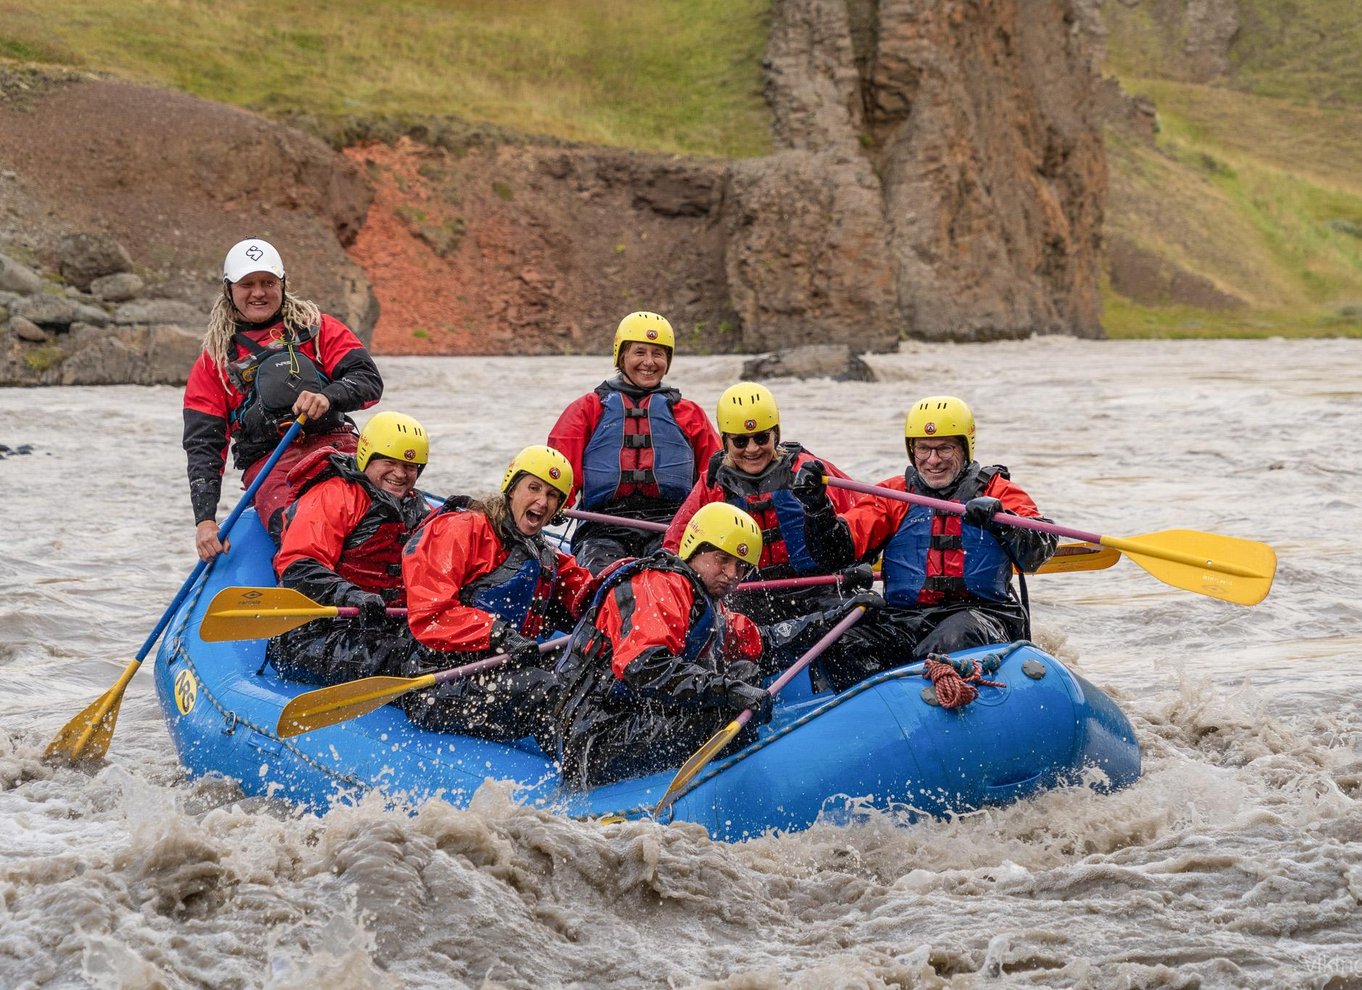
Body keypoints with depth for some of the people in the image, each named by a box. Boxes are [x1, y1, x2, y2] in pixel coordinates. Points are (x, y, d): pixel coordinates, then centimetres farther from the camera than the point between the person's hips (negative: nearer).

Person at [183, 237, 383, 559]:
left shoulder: (317, 328, 20)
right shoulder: (213, 362, 20)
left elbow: (369, 379, 7)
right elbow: (202, 445, 12)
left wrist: (328, 396, -18)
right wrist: (205, 520, -3)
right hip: (267, 462, 0)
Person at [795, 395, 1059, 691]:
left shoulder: (995, 490, 8)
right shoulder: (894, 493, 15)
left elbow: (1040, 549, -7)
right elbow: (845, 542, 3)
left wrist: (1000, 519, -24)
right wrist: (818, 508, -15)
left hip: (981, 612, -3)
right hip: (904, 619, 3)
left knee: (955, 637, -38)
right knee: (841, 649, -23)